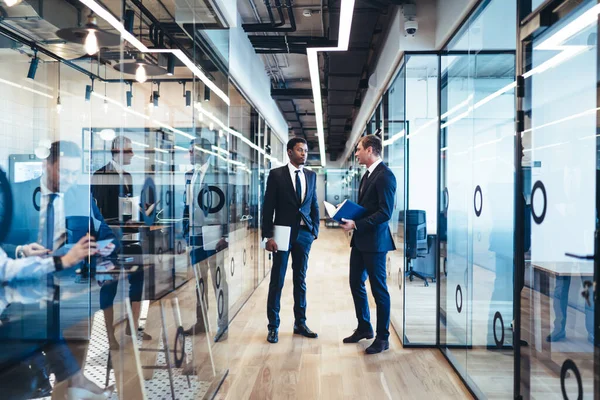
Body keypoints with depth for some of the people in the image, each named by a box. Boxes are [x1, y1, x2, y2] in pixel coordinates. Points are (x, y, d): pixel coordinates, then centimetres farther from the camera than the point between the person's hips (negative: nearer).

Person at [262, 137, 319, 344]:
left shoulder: (311, 175, 9)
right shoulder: (276, 174, -3)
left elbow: (314, 205, 13)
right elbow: (268, 207, -6)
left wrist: (315, 230, 6)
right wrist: (268, 236, -11)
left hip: (304, 233, 4)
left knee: (300, 280, 12)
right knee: (277, 281, 3)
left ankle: (300, 323, 24)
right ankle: (273, 326, 15)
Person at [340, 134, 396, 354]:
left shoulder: (385, 176, -15)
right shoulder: (368, 174, 15)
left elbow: (385, 212, -21)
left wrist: (356, 224, -21)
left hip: (374, 241, -10)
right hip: (360, 240, 10)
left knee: (378, 289, 2)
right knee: (356, 284, 16)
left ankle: (382, 338, 15)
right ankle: (364, 328, 32)